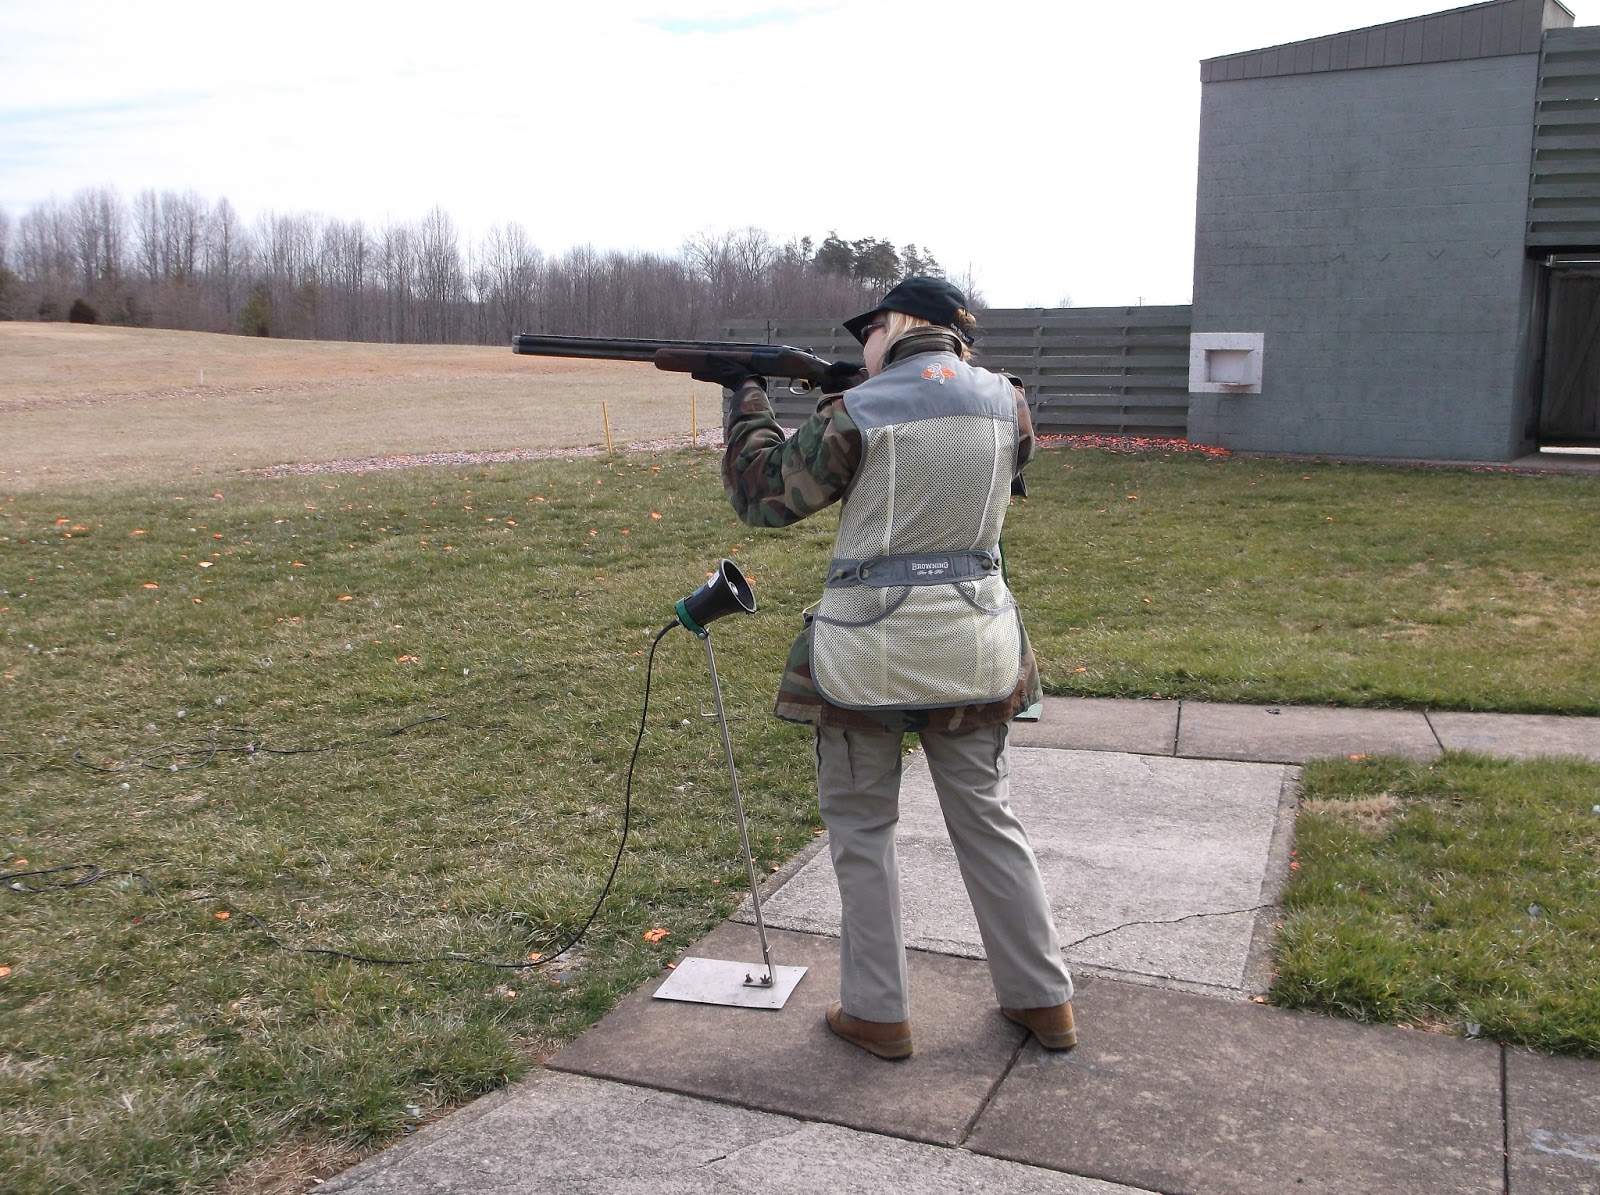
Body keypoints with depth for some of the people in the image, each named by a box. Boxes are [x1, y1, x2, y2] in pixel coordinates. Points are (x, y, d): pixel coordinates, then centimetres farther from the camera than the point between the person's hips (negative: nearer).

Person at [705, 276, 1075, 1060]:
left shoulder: (857, 413, -10)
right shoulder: (1005, 401, 3)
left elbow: (763, 495, -1)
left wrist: (743, 398, 12)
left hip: (870, 644, -4)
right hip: (973, 641, 5)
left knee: (861, 826, 12)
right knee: (984, 817, 17)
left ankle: (877, 1012, 18)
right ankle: (1043, 1000, 26)